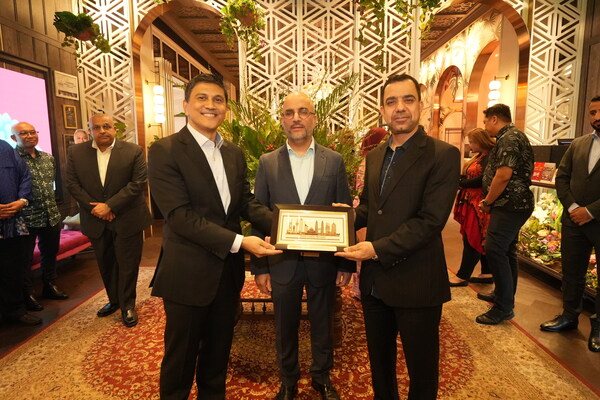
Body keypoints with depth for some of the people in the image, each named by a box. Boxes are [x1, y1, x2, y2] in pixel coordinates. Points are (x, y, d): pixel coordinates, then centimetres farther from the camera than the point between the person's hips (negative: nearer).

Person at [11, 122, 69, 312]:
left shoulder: (48, 158, 9)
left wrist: (53, 208, 17)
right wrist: (19, 202, -14)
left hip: (52, 216, 6)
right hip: (26, 218, -6)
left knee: (50, 253, 19)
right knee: (25, 258, 9)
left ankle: (50, 286, 36)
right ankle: (28, 294, 23)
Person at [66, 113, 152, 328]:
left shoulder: (133, 151, -6)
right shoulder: (76, 152, 4)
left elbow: (138, 183, -12)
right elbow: (72, 184, 1)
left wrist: (110, 206, -17)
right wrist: (94, 207, -11)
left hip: (127, 219, -3)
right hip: (96, 221, 3)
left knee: (127, 264, 4)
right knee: (105, 264, 16)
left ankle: (127, 305, 20)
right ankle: (114, 300, 34)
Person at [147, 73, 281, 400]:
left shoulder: (234, 153, 7)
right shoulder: (165, 151, -13)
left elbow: (245, 201, 4)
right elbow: (179, 215, -20)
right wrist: (238, 241, -25)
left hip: (228, 270, 6)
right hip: (188, 273, -5)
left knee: (219, 351, 23)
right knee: (181, 355, 14)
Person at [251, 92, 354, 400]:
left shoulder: (334, 161, -1)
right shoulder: (267, 163, 0)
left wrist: (347, 263, -1)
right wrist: (260, 267, -3)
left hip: (324, 261, 0)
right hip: (282, 262, 0)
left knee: (322, 324, 18)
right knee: (285, 328, 16)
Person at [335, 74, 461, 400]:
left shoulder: (443, 155, -13)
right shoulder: (374, 156, 8)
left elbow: (430, 220, -19)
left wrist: (378, 249, -23)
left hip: (416, 284, -6)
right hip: (375, 281, 6)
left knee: (421, 369, 15)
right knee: (379, 360, 24)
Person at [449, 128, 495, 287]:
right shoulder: (479, 157, 16)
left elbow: (483, 179, -22)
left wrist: (461, 184, -14)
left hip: (479, 205, -10)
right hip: (471, 203, 10)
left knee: (472, 239, -4)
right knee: (481, 240, 13)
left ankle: (462, 276, 3)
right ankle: (487, 273, 23)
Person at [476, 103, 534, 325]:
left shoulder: (509, 138, -15)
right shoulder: (514, 136, 19)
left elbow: (503, 175, -25)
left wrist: (487, 202, -12)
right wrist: (490, 201, 15)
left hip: (510, 205, -11)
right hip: (514, 205, 11)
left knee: (494, 250, -11)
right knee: (506, 252, 18)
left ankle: (504, 307, -3)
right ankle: (503, 294, 32)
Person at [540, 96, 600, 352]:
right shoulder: (577, 145, 9)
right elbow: (562, 177, 7)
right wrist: (572, 206, -6)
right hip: (574, 220, 4)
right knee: (571, 272, 13)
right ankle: (569, 315, 30)